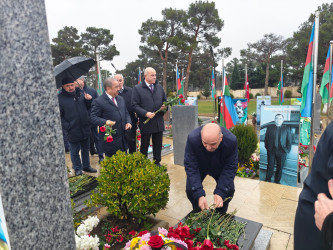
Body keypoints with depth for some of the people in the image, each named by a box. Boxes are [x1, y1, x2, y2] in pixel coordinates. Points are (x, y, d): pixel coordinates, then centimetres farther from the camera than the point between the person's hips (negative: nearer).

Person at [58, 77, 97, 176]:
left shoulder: (80, 94, 3)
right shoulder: (60, 98, -9)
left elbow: (88, 108, 15)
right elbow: (59, 116, -9)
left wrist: (88, 100, -4)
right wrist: (67, 126, -17)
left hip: (85, 129, 5)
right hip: (73, 131, -4)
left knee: (85, 149, 19)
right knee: (74, 152, 11)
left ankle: (86, 166, 37)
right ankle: (77, 168, 30)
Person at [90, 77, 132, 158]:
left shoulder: (121, 99, 13)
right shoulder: (98, 101, -10)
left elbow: (126, 113, 19)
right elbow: (93, 117, -12)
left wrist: (128, 122, 1)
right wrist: (105, 122, -28)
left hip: (123, 138, 7)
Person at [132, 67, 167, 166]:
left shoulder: (159, 87, 11)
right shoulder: (137, 88, -5)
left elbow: (164, 100, 19)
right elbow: (134, 105, -9)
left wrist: (165, 106, -4)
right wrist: (146, 113, -20)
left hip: (159, 122, 4)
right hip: (146, 123, -4)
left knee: (158, 145, 14)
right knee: (144, 146, 9)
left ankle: (157, 163, 29)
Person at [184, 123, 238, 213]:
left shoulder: (231, 141, -36)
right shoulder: (192, 139, -39)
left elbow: (230, 168, -26)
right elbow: (191, 167, -33)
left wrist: (220, 192, -35)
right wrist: (199, 194, -41)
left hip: (220, 168, 1)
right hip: (199, 168, 0)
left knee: (229, 190, -12)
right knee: (190, 189, -14)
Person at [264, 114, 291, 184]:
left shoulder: (286, 128, 6)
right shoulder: (270, 127, 7)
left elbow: (289, 141, 6)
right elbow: (266, 138, 9)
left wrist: (287, 150, 0)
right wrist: (267, 147, 4)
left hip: (282, 152, 0)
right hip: (271, 151, 0)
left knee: (280, 168, 7)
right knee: (270, 167, 5)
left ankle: (277, 181, 22)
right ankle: (268, 180, 19)